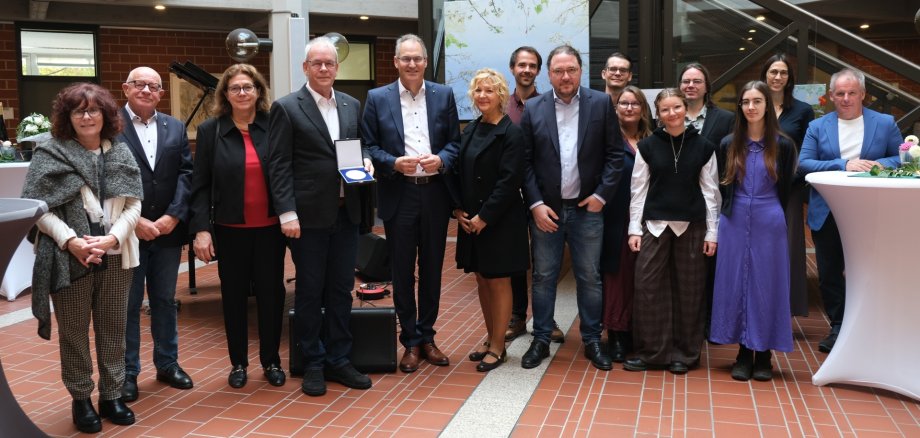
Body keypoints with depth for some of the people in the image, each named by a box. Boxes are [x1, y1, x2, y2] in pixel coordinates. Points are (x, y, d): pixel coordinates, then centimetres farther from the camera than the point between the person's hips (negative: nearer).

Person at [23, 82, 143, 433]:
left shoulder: (121, 153, 7)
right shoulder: (51, 153, -2)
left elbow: (133, 204, 3)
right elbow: (38, 206, -6)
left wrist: (112, 238, -12)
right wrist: (71, 241, -18)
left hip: (114, 255, 3)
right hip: (69, 257, -3)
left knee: (113, 327, 11)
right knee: (74, 330, 7)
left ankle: (111, 396, 24)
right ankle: (81, 400, 21)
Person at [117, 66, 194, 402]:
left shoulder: (175, 128, 10)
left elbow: (186, 173, 3)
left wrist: (173, 216, -9)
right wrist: (134, 221, -15)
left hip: (168, 229, 4)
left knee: (165, 300, 14)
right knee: (127, 304, 6)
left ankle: (168, 363, 27)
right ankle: (127, 373, 17)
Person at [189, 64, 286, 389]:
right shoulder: (210, 130, 0)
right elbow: (200, 185, -1)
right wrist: (201, 228, -9)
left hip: (270, 227, 0)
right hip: (231, 228, 0)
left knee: (271, 292, 7)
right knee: (234, 294, 10)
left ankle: (271, 361, 24)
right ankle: (238, 362, 25)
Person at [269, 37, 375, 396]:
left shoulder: (352, 105, 11)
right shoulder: (286, 108, -4)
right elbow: (279, 166, -8)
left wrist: (365, 161, -4)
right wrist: (287, 213, -15)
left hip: (346, 212, 5)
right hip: (309, 215, -5)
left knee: (341, 289, 11)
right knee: (309, 292, 6)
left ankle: (338, 360, 24)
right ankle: (313, 364, 19)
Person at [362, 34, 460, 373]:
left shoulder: (443, 95, 6)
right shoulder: (377, 98, 2)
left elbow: (455, 141, 7)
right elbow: (369, 147, 1)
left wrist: (441, 160, -12)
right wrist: (394, 163, -16)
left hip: (435, 194, 2)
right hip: (398, 196, -1)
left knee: (432, 269, 11)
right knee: (402, 272, 6)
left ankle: (426, 337, 25)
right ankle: (410, 342, 19)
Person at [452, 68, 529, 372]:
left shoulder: (511, 133, -10)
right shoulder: (469, 131, 10)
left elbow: (509, 181, -16)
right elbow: (458, 173, 11)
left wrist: (484, 217, -18)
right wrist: (458, 210, -1)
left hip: (499, 220, -6)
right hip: (471, 219, 6)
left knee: (498, 281, 3)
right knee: (482, 281, 14)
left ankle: (498, 347, 14)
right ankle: (491, 338, 27)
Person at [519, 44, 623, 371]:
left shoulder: (601, 104, 0)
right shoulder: (533, 109, 1)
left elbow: (615, 154, 0)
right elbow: (525, 161, 0)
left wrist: (602, 195, -7)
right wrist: (535, 204, -7)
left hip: (587, 209, 0)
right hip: (545, 209, 1)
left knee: (589, 277, 9)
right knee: (543, 277, 9)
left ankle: (592, 340, 22)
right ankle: (541, 339, 21)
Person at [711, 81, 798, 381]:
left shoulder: (783, 145, -1)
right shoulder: (729, 145, 4)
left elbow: (785, 189, 6)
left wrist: (767, 213, 8)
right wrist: (732, 211, 9)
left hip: (769, 224, -2)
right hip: (734, 223, 2)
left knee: (766, 285, 3)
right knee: (735, 284, 4)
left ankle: (764, 354, 13)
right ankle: (744, 353, 14)